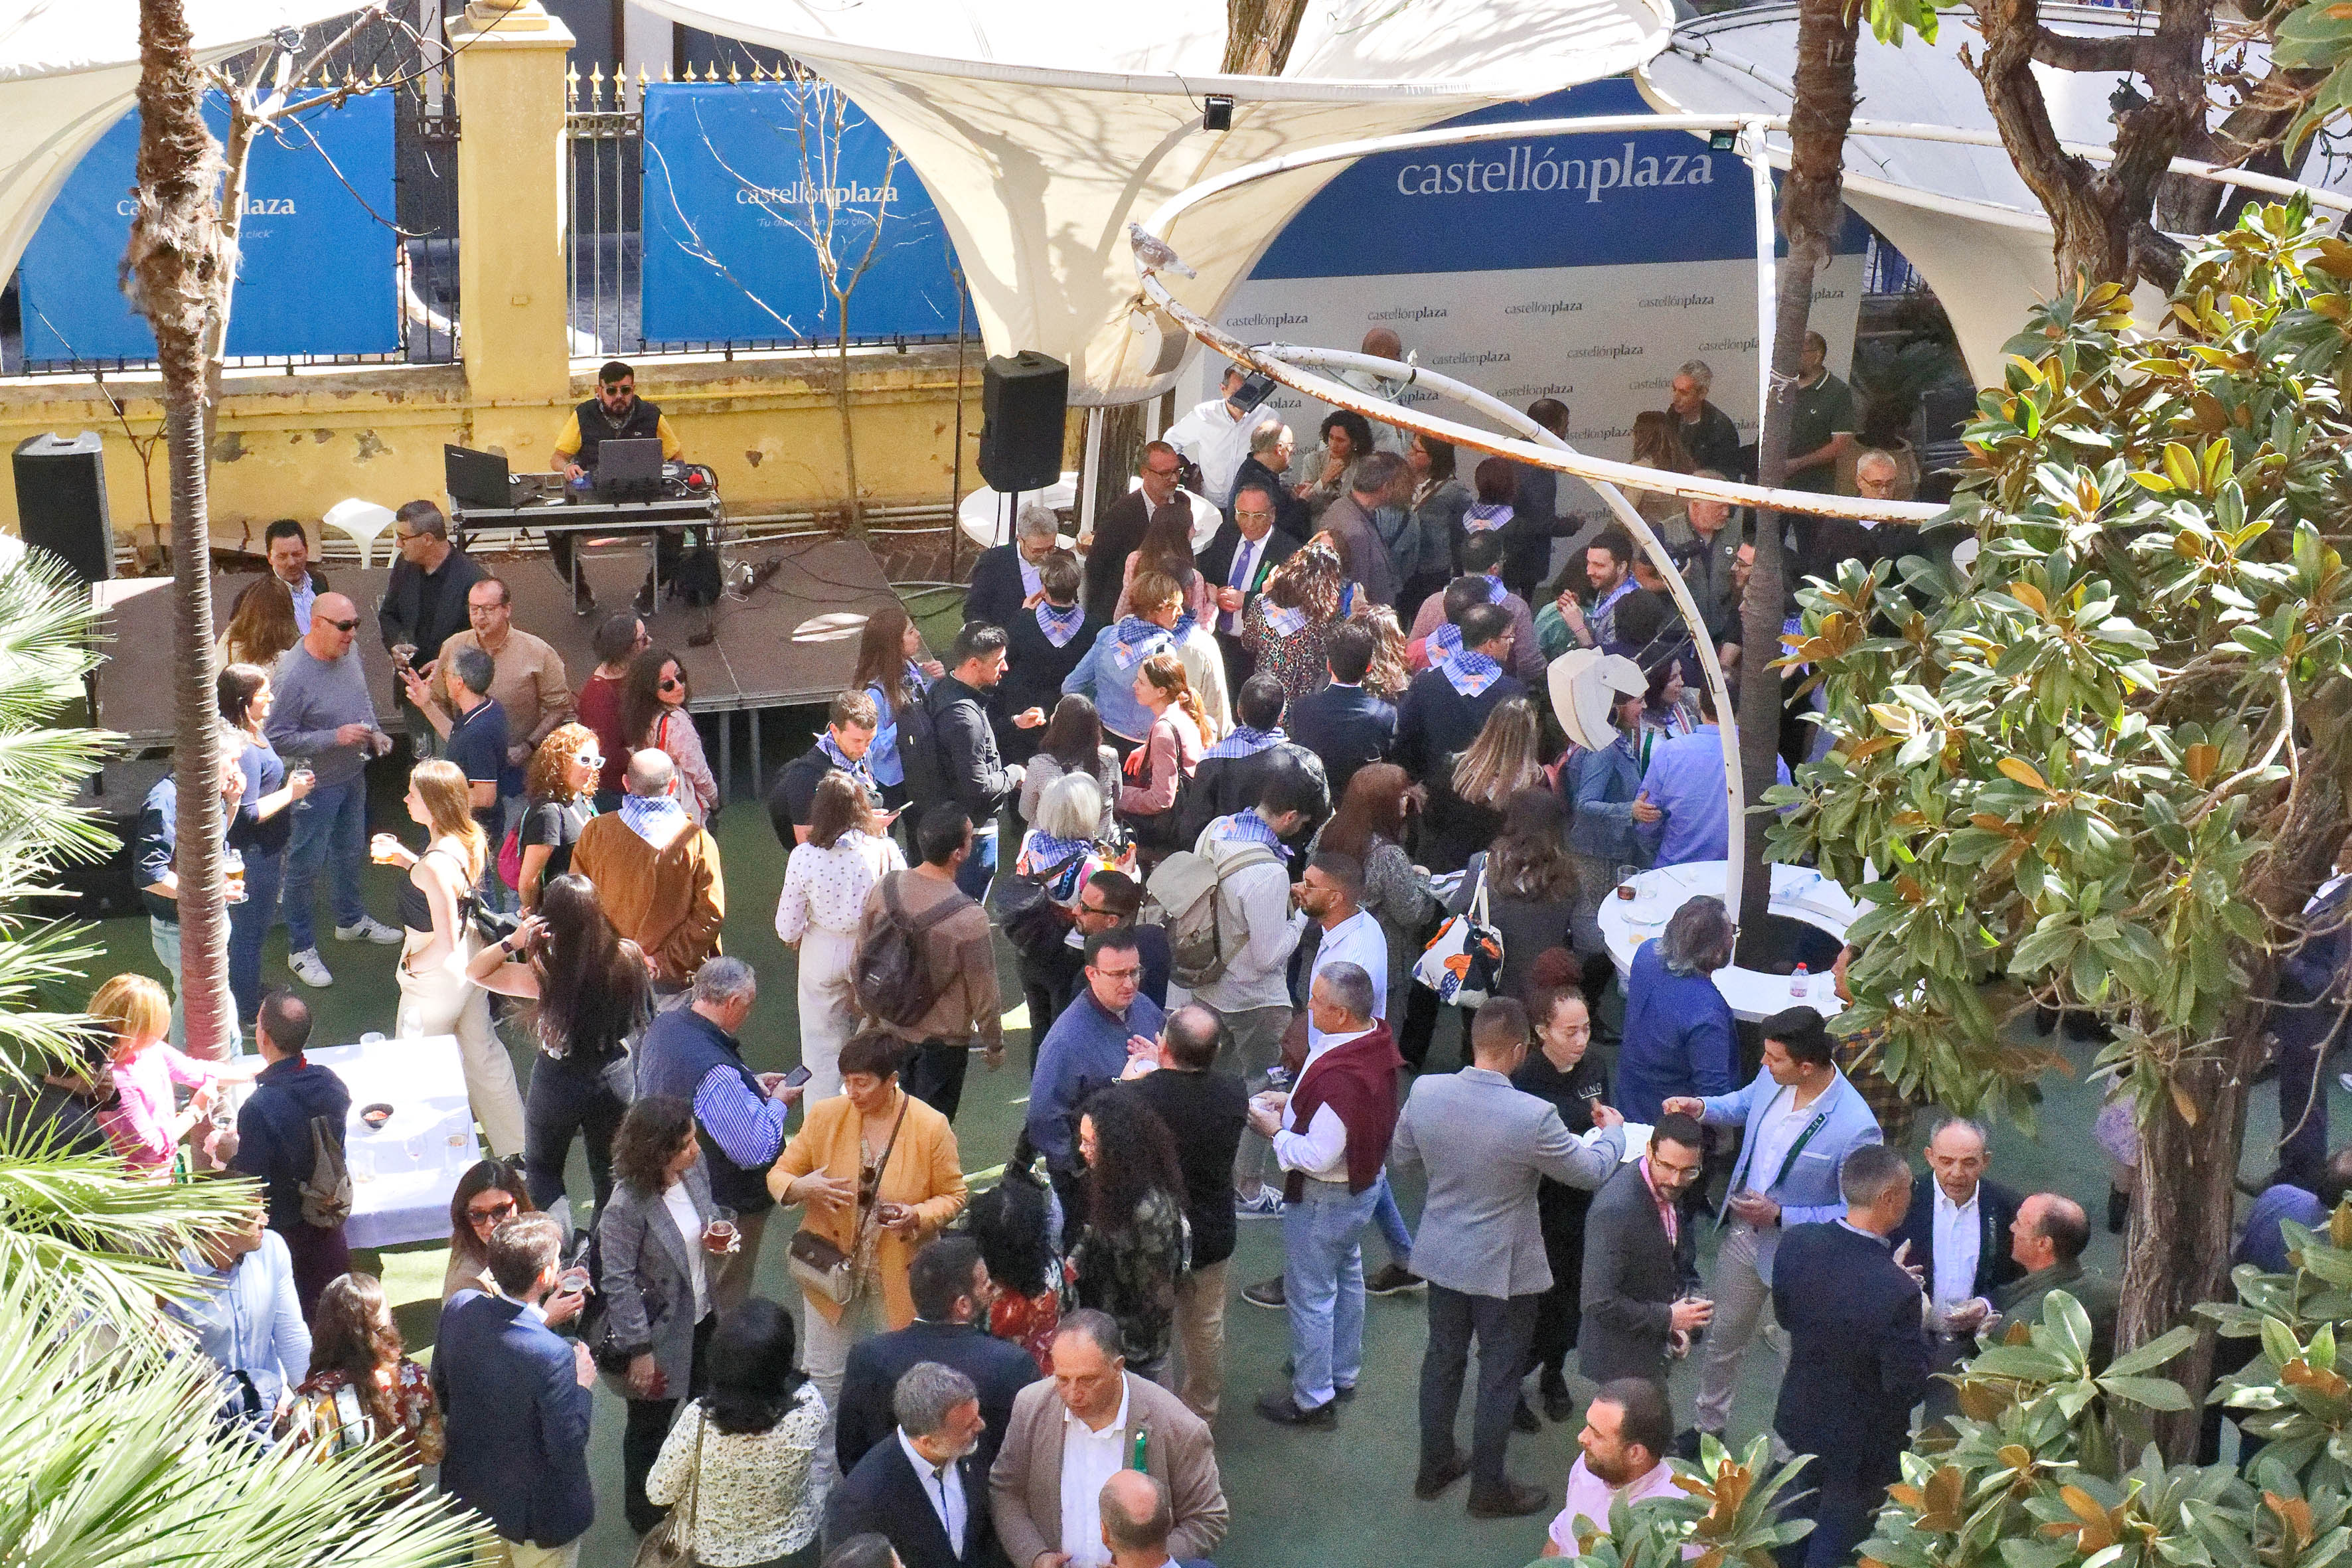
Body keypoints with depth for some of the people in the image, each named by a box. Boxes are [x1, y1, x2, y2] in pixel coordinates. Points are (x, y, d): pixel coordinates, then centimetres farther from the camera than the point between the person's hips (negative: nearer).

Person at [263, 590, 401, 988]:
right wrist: (334, 738, -28)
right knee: (304, 865, 6)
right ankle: (301, 949, 20)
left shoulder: (348, 652, -4)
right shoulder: (292, 675, -28)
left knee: (351, 852, 26)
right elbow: (276, 738, -24)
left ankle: (351, 919, 48)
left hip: (352, 776, 8)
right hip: (315, 786, -8)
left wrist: (374, 732, -1)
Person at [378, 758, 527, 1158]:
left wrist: (411, 964, -11)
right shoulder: (472, 839, -6)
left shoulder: (437, 863, -32)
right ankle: (515, 1144, 36)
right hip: (470, 957, 9)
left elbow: (445, 942, -28)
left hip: (437, 975, -9)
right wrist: (405, 859, 6)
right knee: (482, 1051, 23)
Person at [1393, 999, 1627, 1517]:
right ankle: (1488, 1489, 28)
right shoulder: (1533, 1117, -29)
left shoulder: (1425, 1092, -16)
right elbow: (1591, 1171, -13)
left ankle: (1434, 1467, 39)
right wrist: (1612, 1132, 7)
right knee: (1499, 1375, 14)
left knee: (1442, 1358, 23)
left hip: (1441, 1257, 5)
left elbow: (1404, 1158, 2)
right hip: (1503, 1268, -5)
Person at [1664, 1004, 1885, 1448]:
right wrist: (1701, 1107, -8)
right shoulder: (1773, 1079, -14)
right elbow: (1743, 1104, 12)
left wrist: (1781, 1216, -25)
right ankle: (1709, 1426, 49)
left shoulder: (1855, 1129, -32)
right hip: (1743, 1235, 6)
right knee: (1723, 1340, 26)